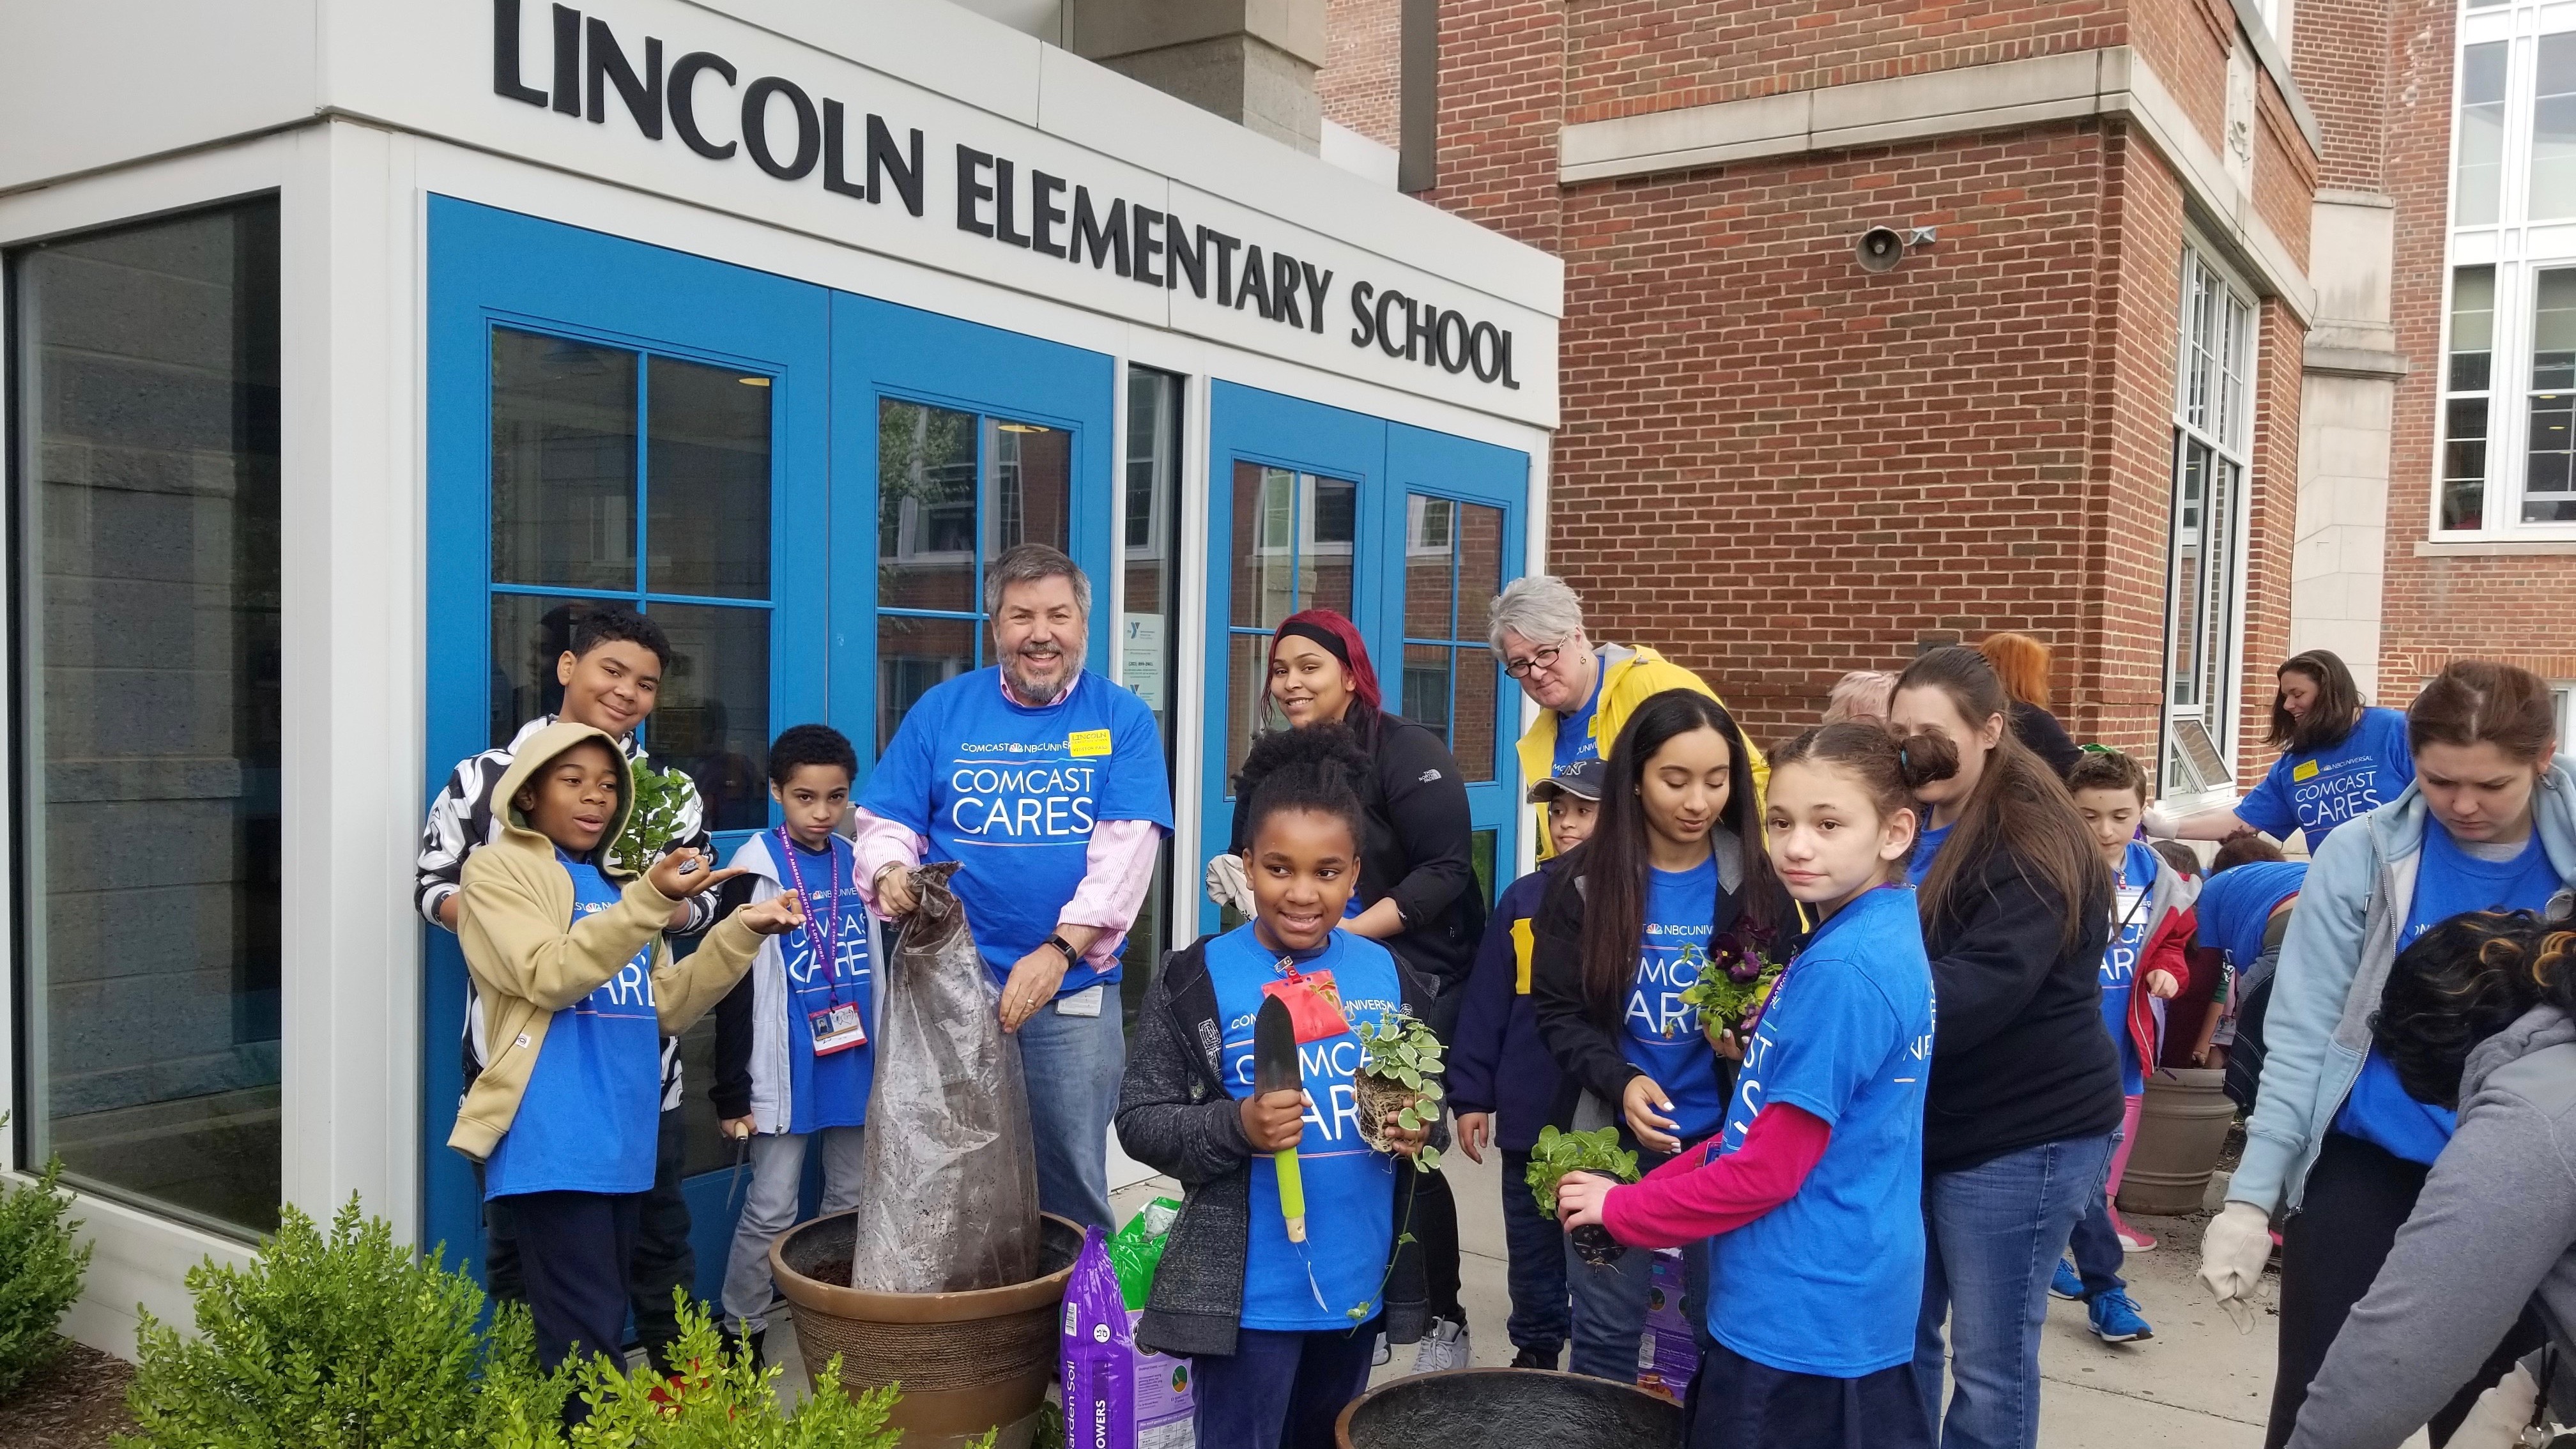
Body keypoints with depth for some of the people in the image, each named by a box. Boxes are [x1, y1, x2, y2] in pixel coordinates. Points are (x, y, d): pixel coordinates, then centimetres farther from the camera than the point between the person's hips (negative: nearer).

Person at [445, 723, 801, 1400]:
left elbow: (665, 1007, 13)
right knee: (587, 1327, -9)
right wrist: (651, 900, -27)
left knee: (604, 1315, 13)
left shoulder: (618, 885, 18)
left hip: (623, 1138, 7)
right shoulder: (498, 869, -1)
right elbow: (548, 977, -18)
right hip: (554, 1142, -7)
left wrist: (742, 931, 2)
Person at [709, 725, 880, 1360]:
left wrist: (889, 1065, 18)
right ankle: (741, 1337, 16)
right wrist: (732, 1092, -10)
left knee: (852, 1203, 14)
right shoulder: (756, 872, -9)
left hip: (855, 1068, 5)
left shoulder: (857, 865, 7)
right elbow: (733, 990, -8)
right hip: (785, 1073, -5)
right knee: (770, 1211, 2)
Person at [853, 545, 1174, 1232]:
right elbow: (885, 824, 6)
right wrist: (890, 874, -18)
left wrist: (1060, 950, -19)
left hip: (1076, 994, -1)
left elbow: (1126, 847, -9)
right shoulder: (941, 710, 6)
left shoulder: (1123, 718, 1)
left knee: (1073, 1182, 8)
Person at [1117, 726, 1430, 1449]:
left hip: (1359, 1281, 5)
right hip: (1246, 1289, -5)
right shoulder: (1196, 979, -12)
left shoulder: (1384, 974, 2)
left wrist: (1417, 1128, -9)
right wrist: (1237, 1126, -26)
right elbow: (1139, 1121, -11)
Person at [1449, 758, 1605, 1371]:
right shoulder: (1522, 899, 3)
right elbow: (1485, 1005, 3)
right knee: (1533, 1248, 16)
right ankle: (1535, 1353, 33)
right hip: (1530, 1116, 3)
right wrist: (1471, 1097, 0)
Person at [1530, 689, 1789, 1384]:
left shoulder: (1757, 883, -1)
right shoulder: (1583, 881, -4)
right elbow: (1556, 1011, -3)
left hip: (1724, 1141, 1)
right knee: (1605, 1331, 9)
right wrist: (1619, 1082, -20)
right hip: (1611, 1138, -1)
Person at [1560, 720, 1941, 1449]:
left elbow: (1768, 1171, -20)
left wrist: (1623, 1207, -9)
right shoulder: (1881, 939, 7)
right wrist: (1659, 1185, 7)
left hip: (1801, 1315, -9)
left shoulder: (1843, 969, -23)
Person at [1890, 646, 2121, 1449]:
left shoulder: (2033, 842, -15)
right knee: (1901, 1333, 14)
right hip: (1919, 1119, 7)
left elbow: (1980, 986, -26)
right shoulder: (1911, 828, 8)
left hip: (2022, 1131, -7)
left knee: (1989, 1361, 3)